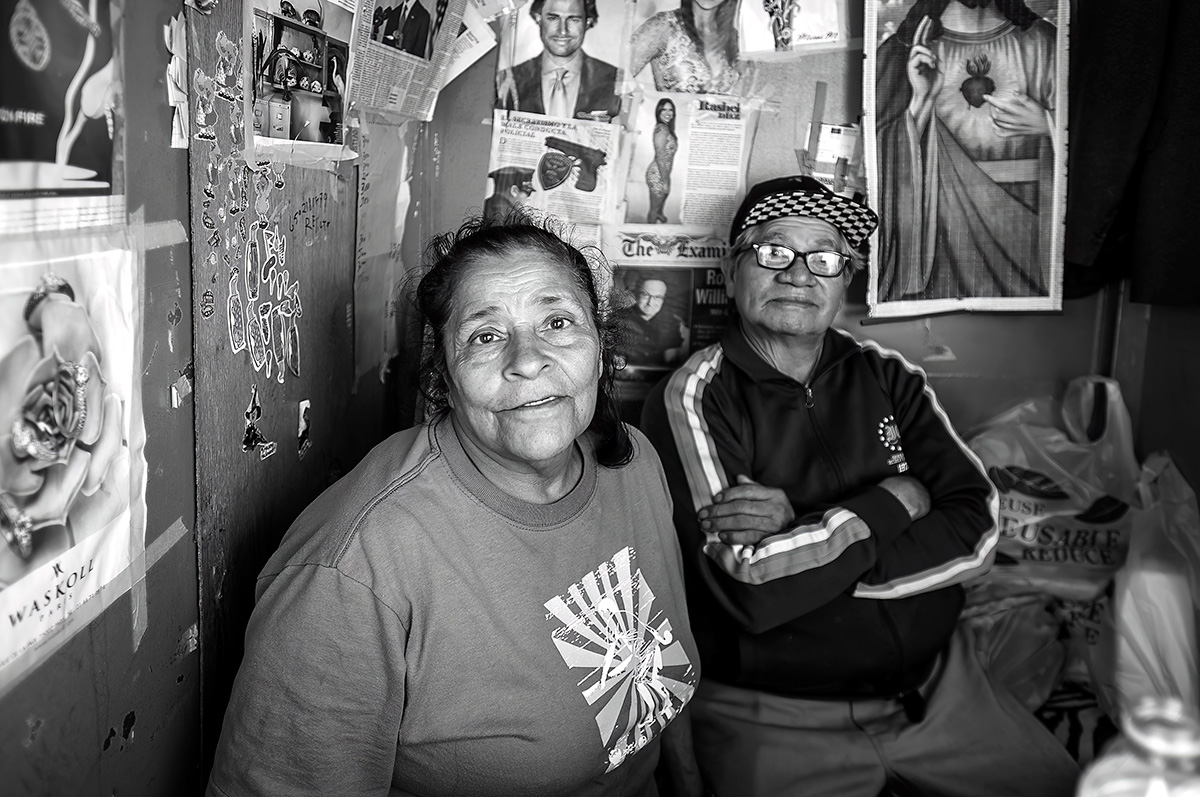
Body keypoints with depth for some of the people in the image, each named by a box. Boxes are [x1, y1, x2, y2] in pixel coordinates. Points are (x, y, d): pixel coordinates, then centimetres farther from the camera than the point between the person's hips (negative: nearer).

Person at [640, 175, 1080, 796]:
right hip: (772, 718, -4)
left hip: (937, 683, 5)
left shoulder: (887, 377, 5)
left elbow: (975, 530, -7)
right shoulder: (691, 399, -10)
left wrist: (802, 536, -18)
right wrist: (894, 503, -12)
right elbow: (751, 590, -23)